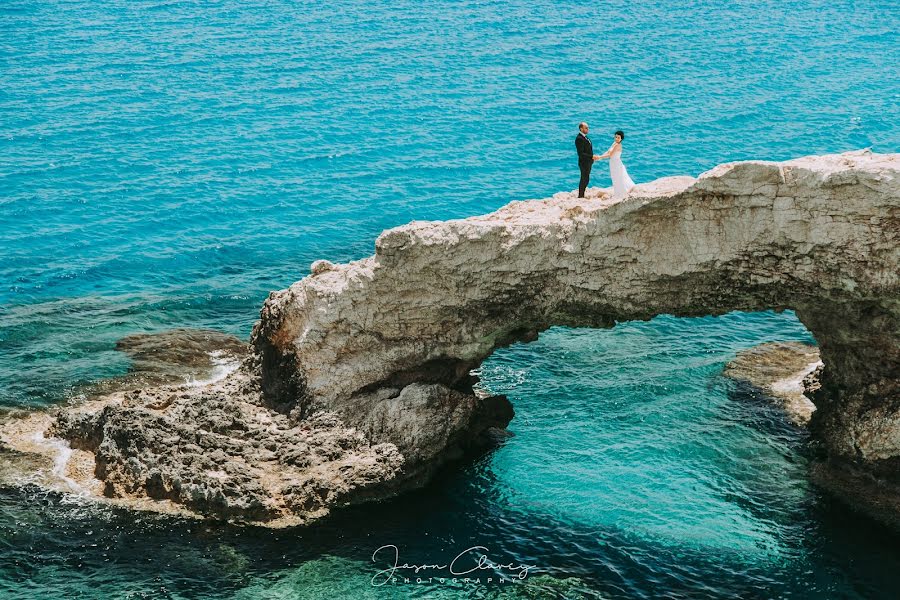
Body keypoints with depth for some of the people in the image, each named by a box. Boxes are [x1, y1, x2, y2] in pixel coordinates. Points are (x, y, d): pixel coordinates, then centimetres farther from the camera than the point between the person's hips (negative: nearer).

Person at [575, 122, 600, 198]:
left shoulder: (585, 136, 9)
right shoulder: (579, 138, -22)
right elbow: (581, 154, -25)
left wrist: (593, 156, 6)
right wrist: (592, 157, -23)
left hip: (588, 162, 9)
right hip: (584, 163, -9)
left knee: (586, 179, 16)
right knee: (584, 180, -1)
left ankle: (582, 195, 25)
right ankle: (580, 196, 9)